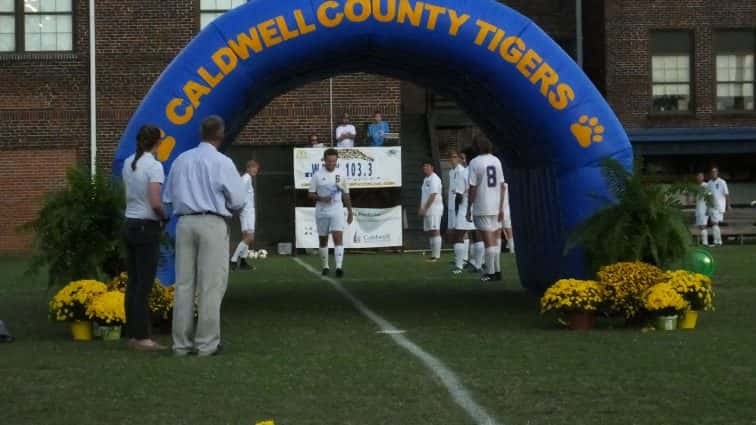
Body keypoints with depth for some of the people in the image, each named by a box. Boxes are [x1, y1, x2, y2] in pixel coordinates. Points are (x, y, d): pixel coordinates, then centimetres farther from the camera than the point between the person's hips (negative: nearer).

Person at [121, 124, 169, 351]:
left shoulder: (127, 163, 8)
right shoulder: (154, 166, -14)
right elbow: (155, 202, -22)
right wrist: (165, 216, -4)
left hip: (130, 225, 7)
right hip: (147, 228, -7)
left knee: (132, 283, 10)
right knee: (144, 285, -4)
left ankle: (132, 335, 15)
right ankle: (142, 338, -1)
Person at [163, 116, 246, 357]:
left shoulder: (181, 160, 8)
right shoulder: (222, 163, -7)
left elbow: (168, 197, 13)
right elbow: (238, 201, -5)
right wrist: (227, 209, 15)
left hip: (185, 222, 5)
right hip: (212, 223, -5)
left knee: (184, 283, 8)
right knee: (211, 285, 0)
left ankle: (182, 343, 10)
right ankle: (207, 343, 1)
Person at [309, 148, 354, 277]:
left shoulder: (341, 175, 5)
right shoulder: (317, 175, -1)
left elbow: (346, 195, 13)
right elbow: (311, 194, 1)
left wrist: (350, 212, 12)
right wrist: (321, 198, -18)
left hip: (337, 211, 0)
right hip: (321, 212, 0)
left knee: (338, 237, -15)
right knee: (323, 240, 8)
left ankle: (339, 266, -23)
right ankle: (325, 266, 22)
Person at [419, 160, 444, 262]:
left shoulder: (434, 179, -11)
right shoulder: (426, 179, 19)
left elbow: (433, 195, -18)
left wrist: (424, 208, -19)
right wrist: (421, 208, 16)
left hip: (434, 209, -10)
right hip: (427, 211, 10)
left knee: (435, 231, -11)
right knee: (429, 232, 11)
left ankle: (436, 255, -11)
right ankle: (434, 254, 16)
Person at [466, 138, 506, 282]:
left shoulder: (474, 163, -8)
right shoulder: (497, 161, 6)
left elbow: (473, 188, -11)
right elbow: (502, 186, 3)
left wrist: (469, 208, -4)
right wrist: (501, 207, 7)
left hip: (481, 208, -4)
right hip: (496, 207, 5)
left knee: (489, 240, -2)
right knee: (496, 238, 14)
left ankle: (491, 273, 2)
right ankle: (497, 270, 14)